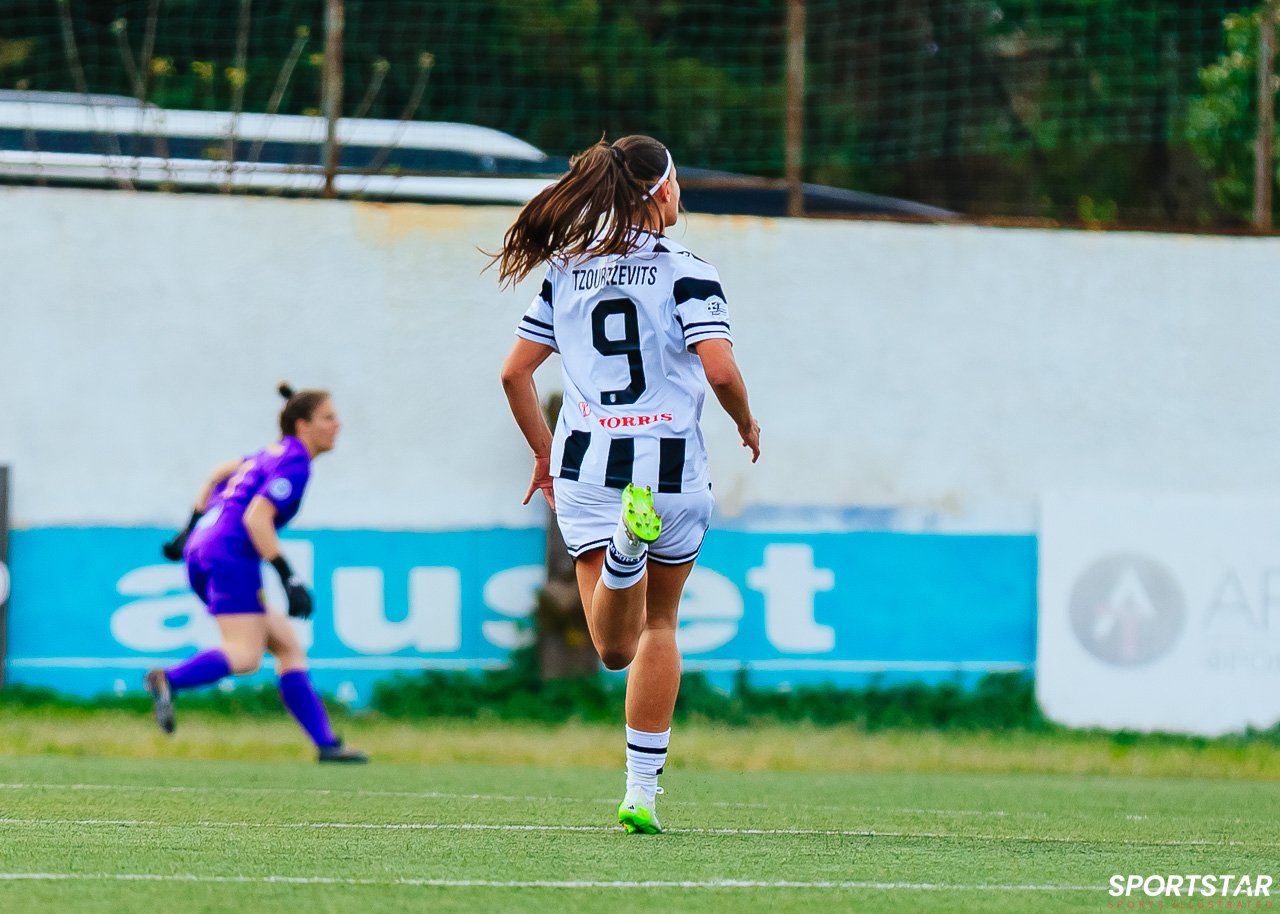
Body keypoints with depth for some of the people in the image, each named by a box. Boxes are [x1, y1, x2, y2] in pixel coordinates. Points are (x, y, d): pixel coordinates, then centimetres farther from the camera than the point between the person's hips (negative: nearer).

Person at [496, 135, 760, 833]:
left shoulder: (566, 272, 8)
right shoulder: (685, 272, -5)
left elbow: (515, 372, 7)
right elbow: (719, 369, -15)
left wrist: (544, 453, 21)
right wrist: (746, 423, 6)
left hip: (585, 467, 2)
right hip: (671, 465, -2)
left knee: (616, 647, -6)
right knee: (658, 625, 18)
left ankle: (625, 546, -38)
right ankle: (642, 790, 16)